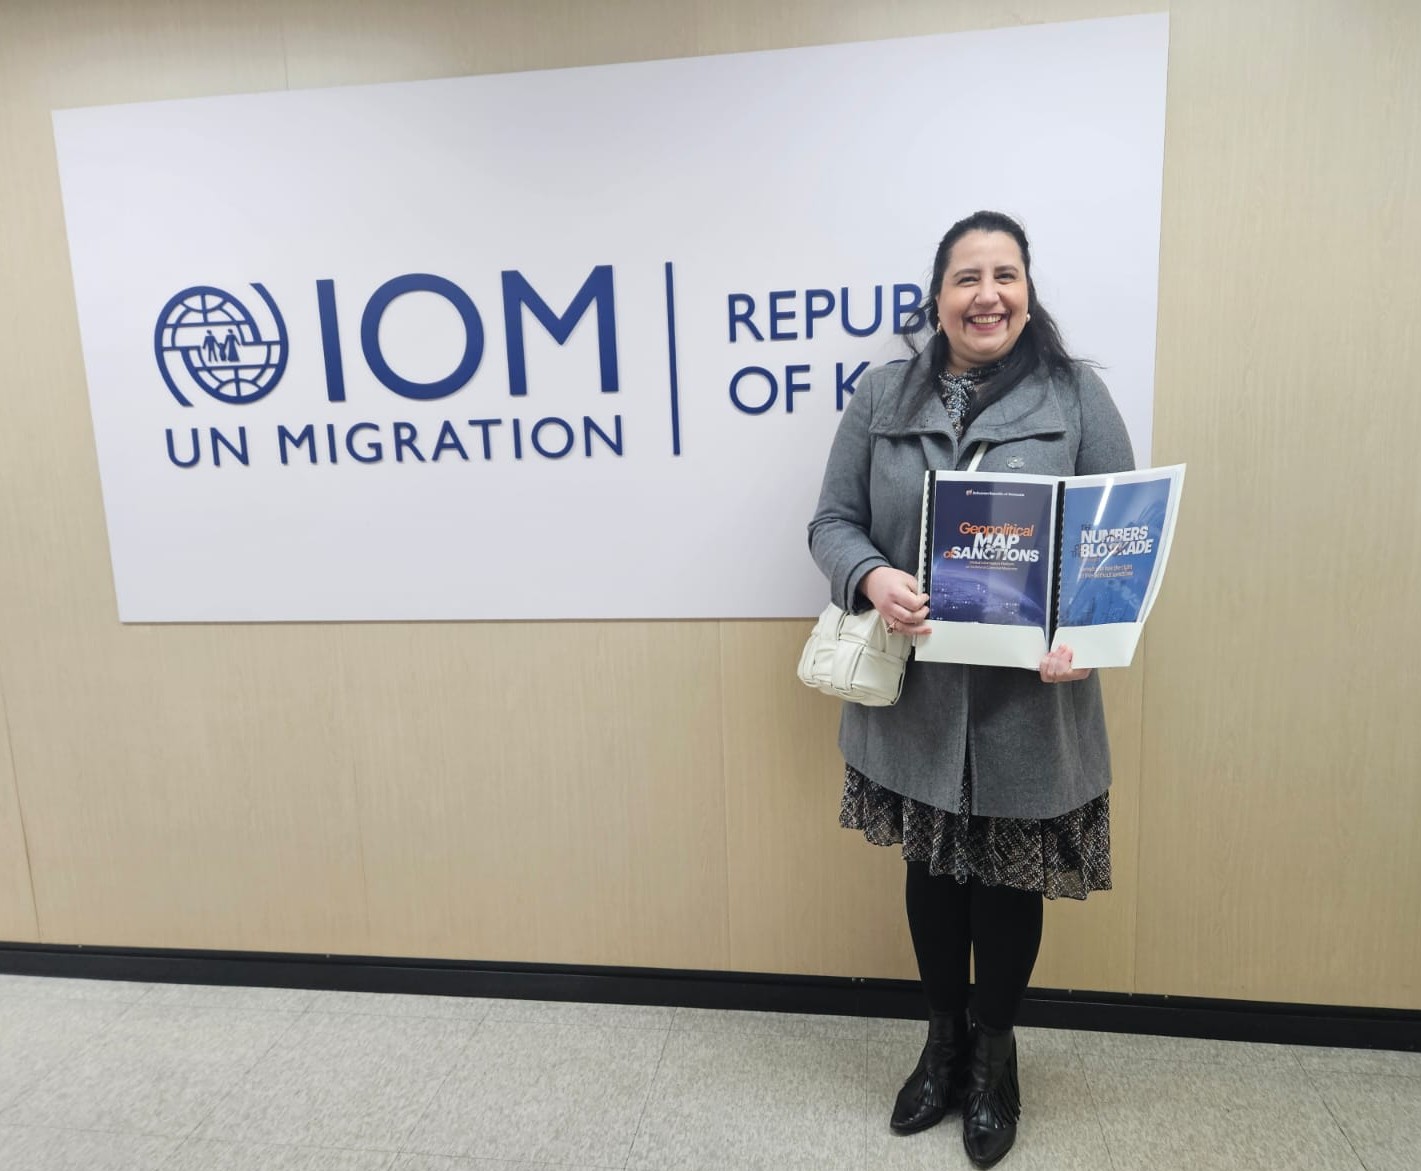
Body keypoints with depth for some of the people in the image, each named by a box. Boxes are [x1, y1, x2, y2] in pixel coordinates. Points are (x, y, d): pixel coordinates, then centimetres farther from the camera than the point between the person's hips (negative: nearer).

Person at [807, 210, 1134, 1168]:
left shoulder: (1077, 396, -1)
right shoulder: (884, 396, 2)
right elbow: (833, 522, 1)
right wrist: (872, 578, -20)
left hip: (1027, 702, -1)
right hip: (914, 694, 1)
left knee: (1009, 878, 14)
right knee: (932, 868, 17)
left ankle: (995, 1053, 42)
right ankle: (944, 1041, 43)